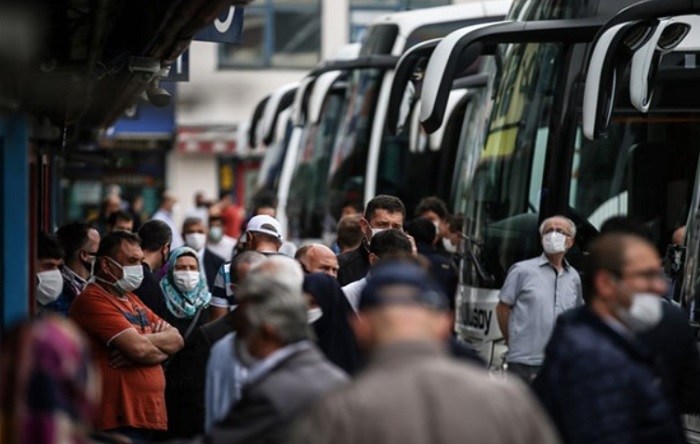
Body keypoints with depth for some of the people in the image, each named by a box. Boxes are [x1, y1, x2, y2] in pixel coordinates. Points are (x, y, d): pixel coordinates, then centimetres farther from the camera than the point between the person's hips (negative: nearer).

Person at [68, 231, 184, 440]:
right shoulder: (93, 300, -10)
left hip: (146, 415, 9)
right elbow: (138, 348, -19)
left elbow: (176, 340, 12)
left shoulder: (132, 299, 21)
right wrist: (160, 347, 4)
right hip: (119, 422, -9)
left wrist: (145, 341, -9)